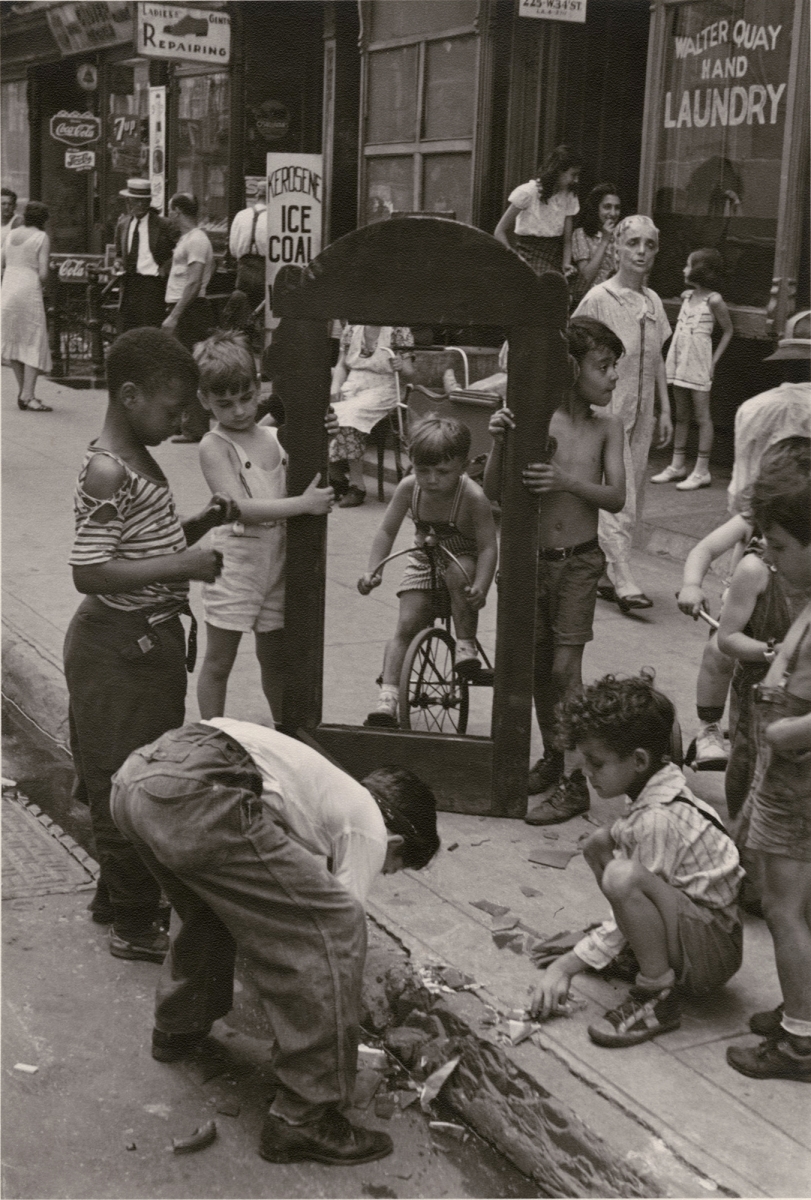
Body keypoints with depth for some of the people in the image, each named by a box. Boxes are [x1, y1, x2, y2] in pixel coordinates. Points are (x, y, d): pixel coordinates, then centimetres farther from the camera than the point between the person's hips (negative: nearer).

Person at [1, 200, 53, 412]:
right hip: (29, 291, -6)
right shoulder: (42, 237, -5)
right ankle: (28, 396, -9)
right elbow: (43, 273, -11)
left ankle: (22, 391, 20)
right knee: (35, 342, -2)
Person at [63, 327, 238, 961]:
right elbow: (89, 572, -26)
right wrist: (182, 565, -25)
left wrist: (201, 523, 4)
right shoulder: (106, 471, -20)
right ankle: (135, 925, 13)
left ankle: (117, 892, 36)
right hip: (119, 647, -10)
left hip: (151, 640, 10)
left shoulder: (140, 460, 10)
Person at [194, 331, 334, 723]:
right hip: (234, 563, -5)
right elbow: (241, 508, -22)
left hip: (277, 562, 6)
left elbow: (309, 482, 15)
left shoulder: (275, 437, 6)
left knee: (275, 658, 18)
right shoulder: (214, 446, -11)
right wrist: (303, 504, -27)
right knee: (218, 661, 6)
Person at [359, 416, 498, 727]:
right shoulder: (408, 488, -15)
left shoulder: (473, 497, -26)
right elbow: (387, 531, -7)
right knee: (406, 626, -11)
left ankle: (466, 643, -19)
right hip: (424, 562, 3)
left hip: (463, 559, -3)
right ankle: (387, 696, -12)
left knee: (457, 571, -38)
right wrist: (372, 570, -20)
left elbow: (488, 547, -24)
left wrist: (481, 587, -40)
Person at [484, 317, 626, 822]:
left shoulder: (607, 427, -2)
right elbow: (495, 493, -6)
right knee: (538, 664, 12)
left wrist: (568, 481, -26)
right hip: (532, 559, 2)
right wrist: (499, 442, -22)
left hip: (578, 562, -1)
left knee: (566, 668, -5)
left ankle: (575, 784, 4)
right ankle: (553, 756, 31)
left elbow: (617, 497, -10)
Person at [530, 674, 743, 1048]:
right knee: (599, 843, 10)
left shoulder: (659, 820, -25)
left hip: (716, 953, -10)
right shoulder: (659, 790, 3)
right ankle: (645, 950, 13)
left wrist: (566, 967, -15)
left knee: (623, 876, -34)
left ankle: (658, 996, -18)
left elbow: (629, 886, -21)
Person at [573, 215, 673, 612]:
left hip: (642, 414, 7)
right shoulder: (599, 299, -8)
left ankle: (601, 574, 18)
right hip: (607, 411, -7)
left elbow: (657, 361, 16)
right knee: (616, 497, -11)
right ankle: (623, 582, -12)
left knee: (632, 500, 8)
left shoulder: (653, 301, 10)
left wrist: (664, 411, 14)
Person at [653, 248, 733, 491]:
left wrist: (714, 360, -8)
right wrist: (672, 356, 7)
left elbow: (728, 331, -3)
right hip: (679, 361, 7)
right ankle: (677, 466, 17)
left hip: (698, 364, -7)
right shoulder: (686, 296, 9)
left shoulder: (713, 300, -10)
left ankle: (702, 471, 0)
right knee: (681, 415, 11)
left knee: (702, 416, -2)